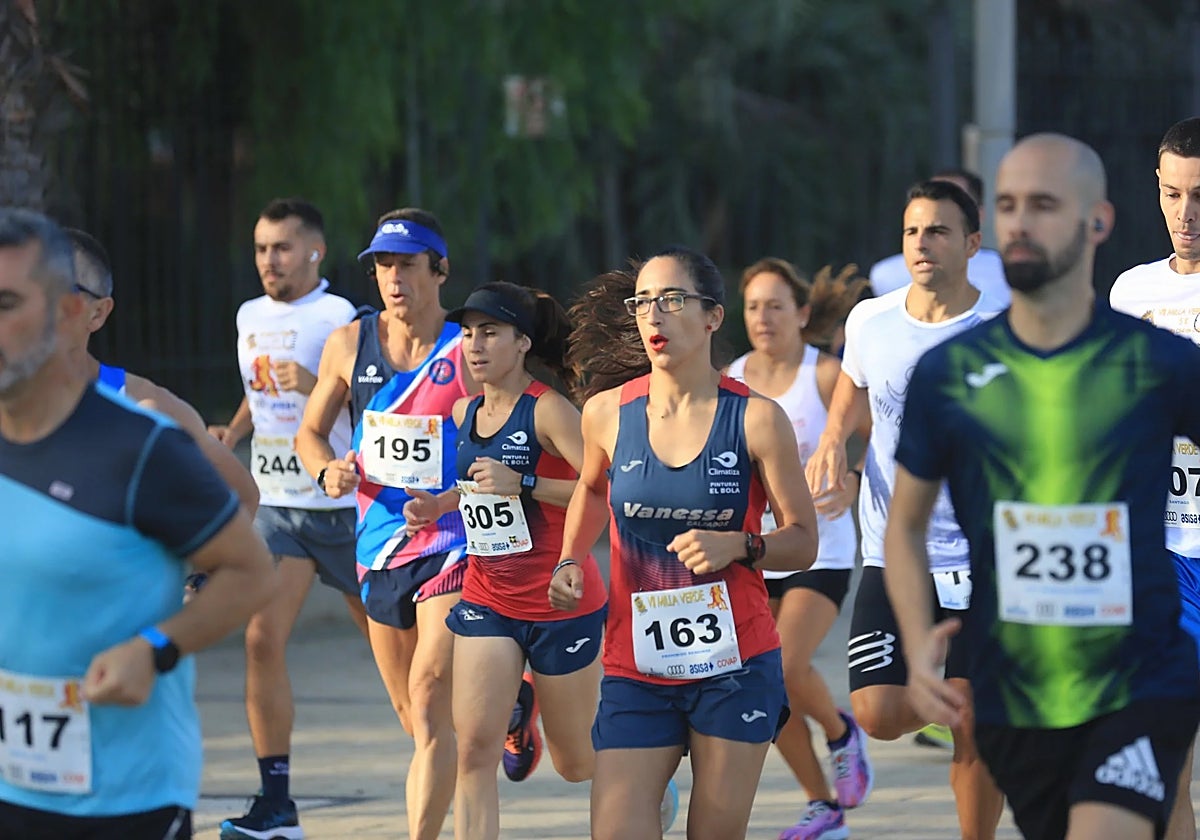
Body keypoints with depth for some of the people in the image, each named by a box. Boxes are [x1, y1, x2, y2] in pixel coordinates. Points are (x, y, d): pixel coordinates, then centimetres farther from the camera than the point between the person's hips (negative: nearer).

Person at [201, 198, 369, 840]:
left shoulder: (339, 319, -10)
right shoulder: (250, 317, 11)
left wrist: (317, 385, -31)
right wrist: (232, 432, 10)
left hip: (342, 505, -5)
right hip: (276, 504, 5)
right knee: (262, 638, -9)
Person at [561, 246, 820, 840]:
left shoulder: (755, 419, -6)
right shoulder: (607, 413, 0)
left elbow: (803, 541, -1)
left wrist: (737, 546, -18)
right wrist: (570, 562, 11)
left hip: (736, 665, -1)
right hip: (634, 666, 2)